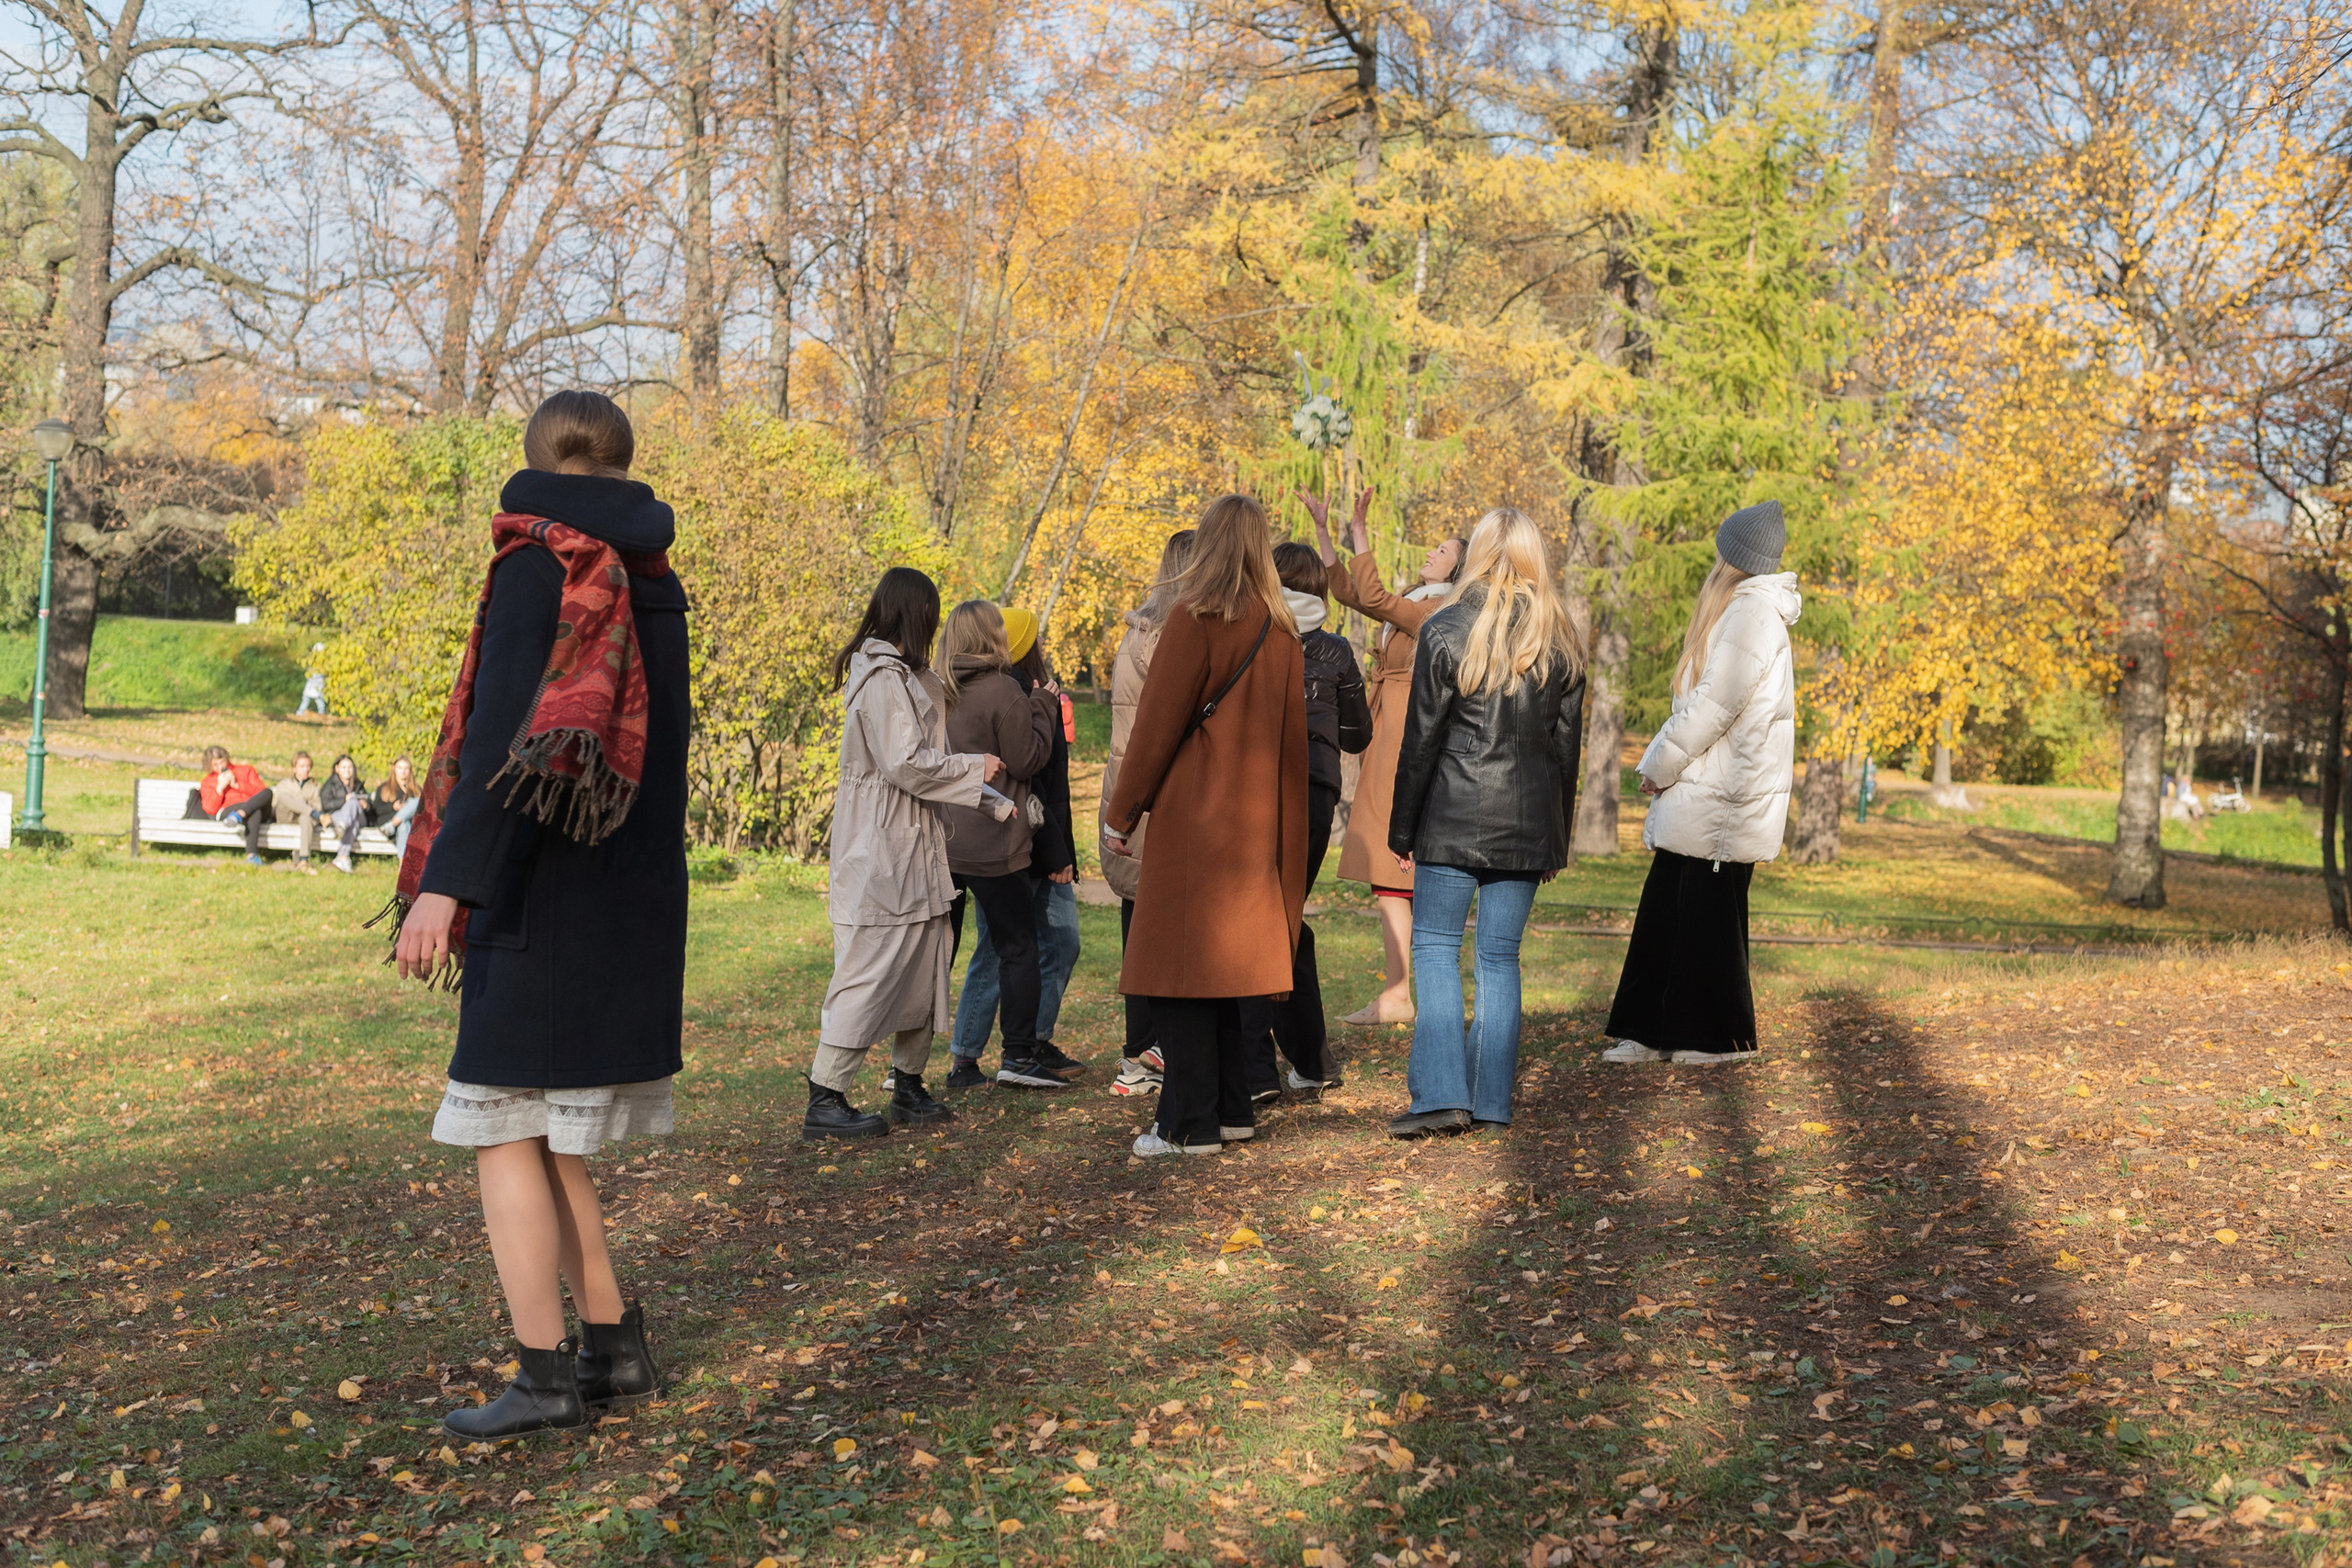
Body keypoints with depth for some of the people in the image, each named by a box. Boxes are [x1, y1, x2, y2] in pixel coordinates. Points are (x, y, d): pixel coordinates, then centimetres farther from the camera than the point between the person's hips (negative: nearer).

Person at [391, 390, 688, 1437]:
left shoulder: (538, 566, -9)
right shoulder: (653, 580, 13)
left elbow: (500, 731, -19)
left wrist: (447, 881, -23)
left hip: (548, 895, -8)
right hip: (631, 898, 8)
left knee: (505, 1128, 0)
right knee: (545, 1131, 16)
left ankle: (547, 1375, 2)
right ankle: (613, 1346, 18)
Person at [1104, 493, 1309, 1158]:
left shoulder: (1196, 618, -10)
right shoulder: (1281, 629, 10)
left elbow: (1156, 725, -11)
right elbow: (1291, 735, 12)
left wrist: (1121, 814, -3)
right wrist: (1277, 824, 17)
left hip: (1193, 821, -7)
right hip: (1257, 824, 7)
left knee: (1180, 969, -2)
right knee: (1221, 959, 16)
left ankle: (1190, 1123, 0)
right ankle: (1230, 1109, 19)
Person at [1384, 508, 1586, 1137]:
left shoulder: (1446, 630, -5)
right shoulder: (1561, 641, 7)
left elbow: (1420, 739, -5)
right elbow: (1567, 743, 11)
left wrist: (1401, 827, 1)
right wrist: (1557, 834, 18)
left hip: (1454, 816, -4)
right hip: (1527, 822, 4)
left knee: (1434, 947, 2)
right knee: (1500, 956, 9)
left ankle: (1442, 1093, -7)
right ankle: (1491, 1101, 10)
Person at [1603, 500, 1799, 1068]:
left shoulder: (1753, 611, -13)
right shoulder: (1742, 609, 18)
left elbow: (1715, 706, -18)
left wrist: (1658, 765, -9)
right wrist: (1665, 765, 10)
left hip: (1721, 802, -9)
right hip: (1697, 797, 9)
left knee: (1709, 915, 0)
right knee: (1664, 909, 9)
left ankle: (1719, 1038, 12)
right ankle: (1653, 1032, 14)